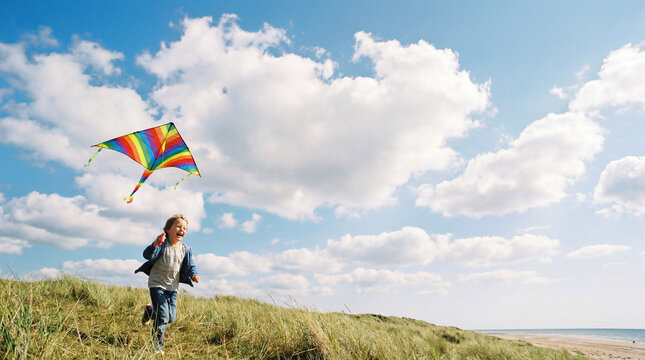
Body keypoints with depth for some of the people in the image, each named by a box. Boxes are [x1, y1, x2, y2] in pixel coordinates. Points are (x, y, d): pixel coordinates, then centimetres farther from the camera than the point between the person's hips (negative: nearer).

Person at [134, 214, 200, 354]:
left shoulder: (185, 250, 2)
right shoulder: (162, 244, -12)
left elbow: (190, 266, 8)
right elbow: (147, 255, -26)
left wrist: (193, 274, -13)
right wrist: (155, 244, -45)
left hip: (173, 287, 5)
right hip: (157, 285, -5)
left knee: (171, 318, 11)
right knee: (162, 318, -10)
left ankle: (150, 310, 41)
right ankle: (157, 346, 8)